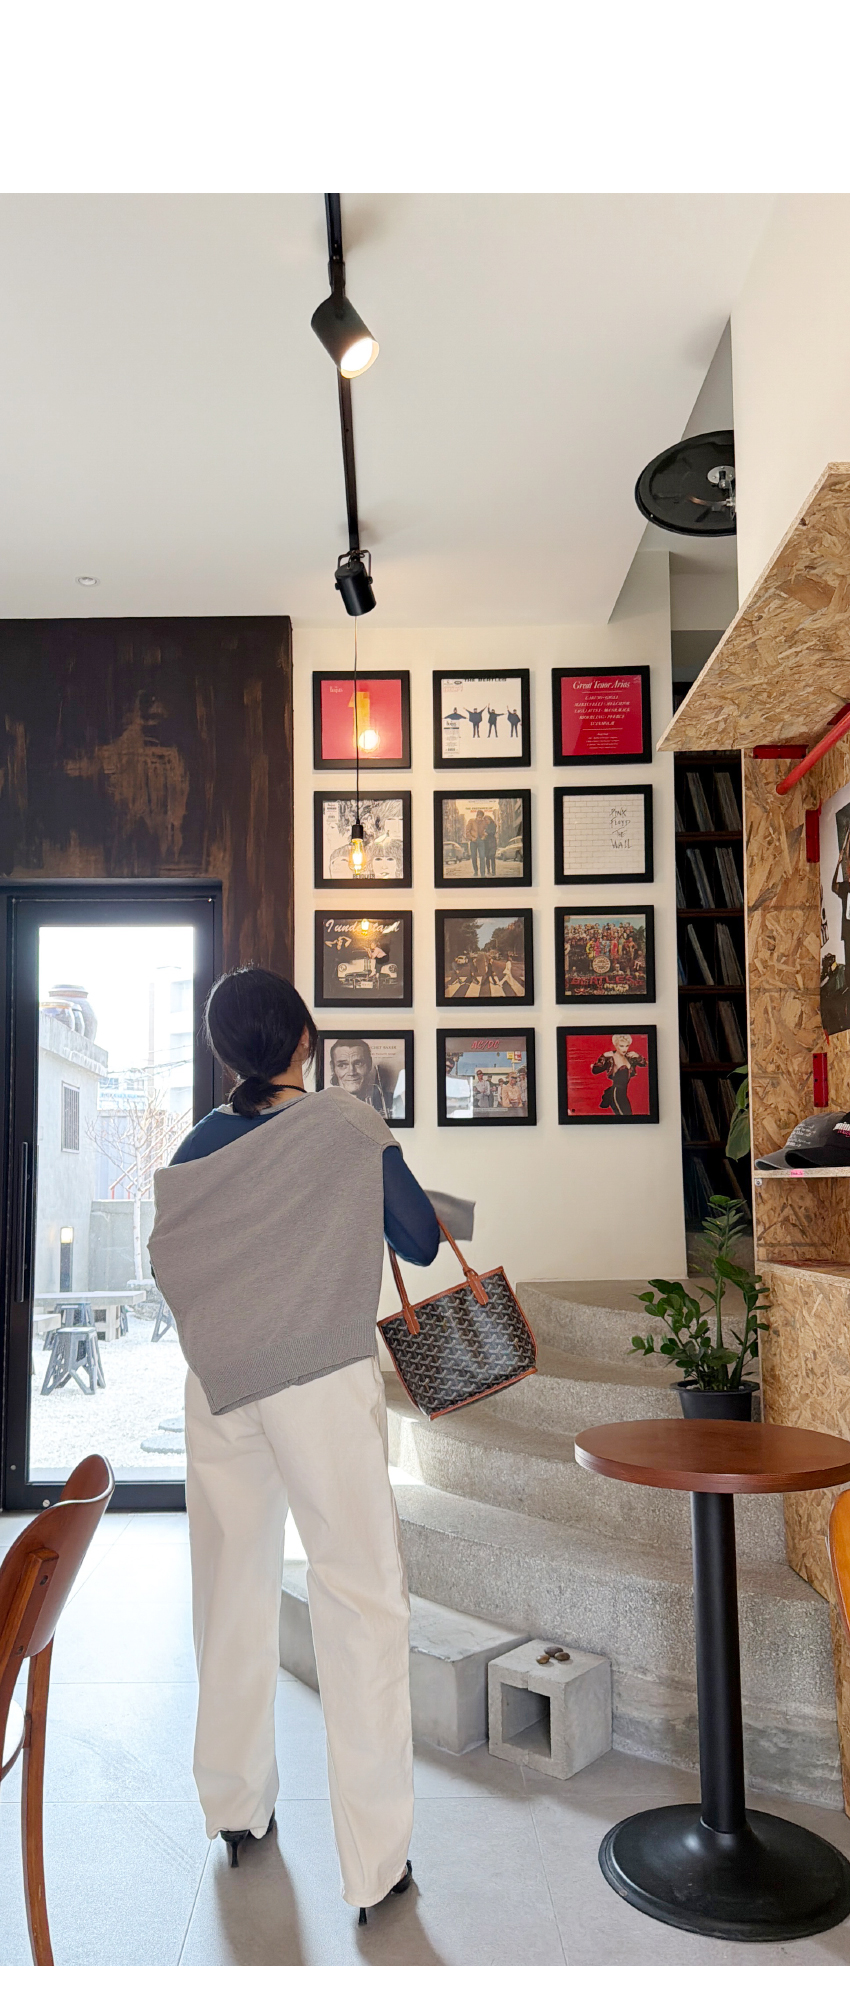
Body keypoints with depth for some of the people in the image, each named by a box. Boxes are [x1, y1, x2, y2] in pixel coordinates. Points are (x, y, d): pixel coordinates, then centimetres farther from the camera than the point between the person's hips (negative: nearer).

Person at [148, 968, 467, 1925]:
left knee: (232, 1587, 17)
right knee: (359, 1595, 3)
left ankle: (235, 1806, 34)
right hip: (325, 1381, -4)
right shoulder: (351, 1128, -9)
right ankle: (375, 1861, 9)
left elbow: (169, 1257, 11)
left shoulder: (198, 1147, 1)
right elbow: (419, 1243, -2)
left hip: (219, 1383, 4)